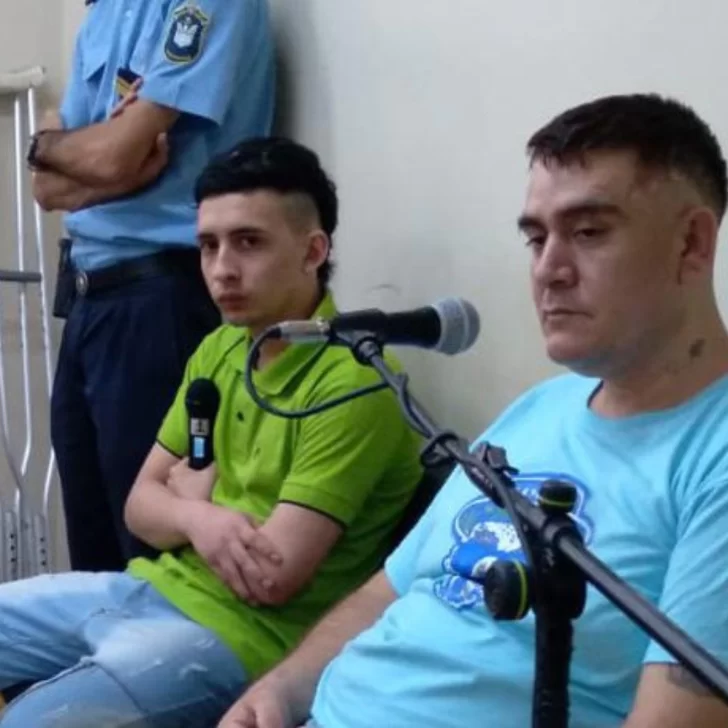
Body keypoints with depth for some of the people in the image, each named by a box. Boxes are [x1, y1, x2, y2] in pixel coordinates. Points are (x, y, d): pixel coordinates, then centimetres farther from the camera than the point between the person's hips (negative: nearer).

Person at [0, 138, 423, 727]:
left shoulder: (353, 380, -20)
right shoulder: (219, 348, 7)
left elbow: (273, 578, -22)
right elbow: (141, 504, 11)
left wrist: (196, 490, -3)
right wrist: (198, 519, -14)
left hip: (245, 635, -8)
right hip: (155, 588, 9)